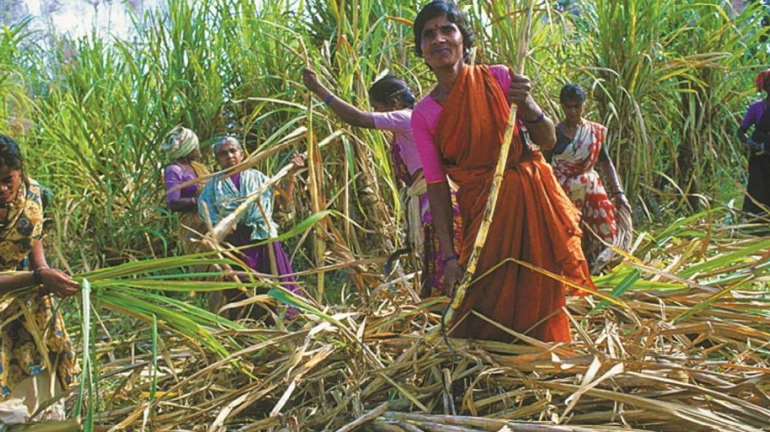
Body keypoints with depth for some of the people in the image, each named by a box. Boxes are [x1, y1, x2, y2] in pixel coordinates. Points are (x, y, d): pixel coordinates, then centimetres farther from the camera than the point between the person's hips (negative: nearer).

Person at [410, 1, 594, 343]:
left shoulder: (498, 78, -3)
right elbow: (436, 186, -3)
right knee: (484, 308, 5)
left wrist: (526, 105, -20)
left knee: (537, 300, 6)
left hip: (532, 200, 0)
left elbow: (548, 140, 0)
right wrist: (449, 255, -8)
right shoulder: (423, 115, -3)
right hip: (481, 211, 0)